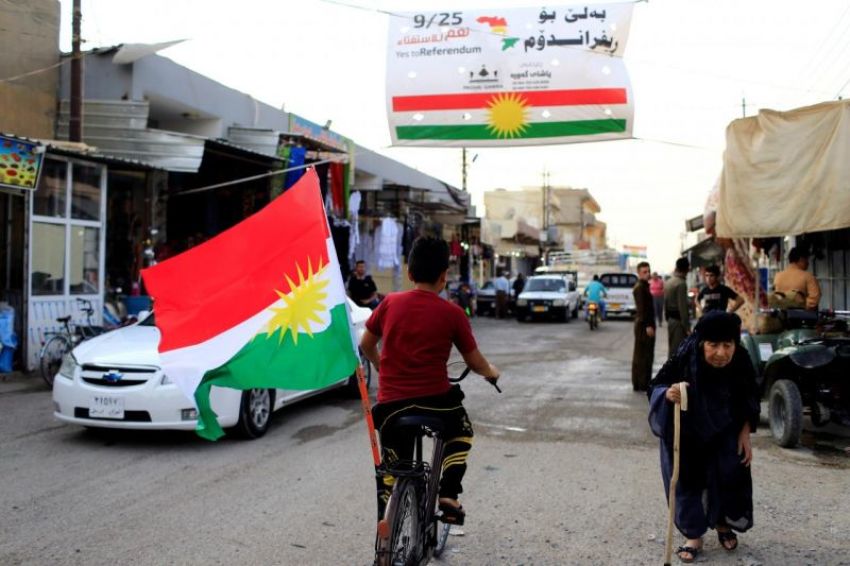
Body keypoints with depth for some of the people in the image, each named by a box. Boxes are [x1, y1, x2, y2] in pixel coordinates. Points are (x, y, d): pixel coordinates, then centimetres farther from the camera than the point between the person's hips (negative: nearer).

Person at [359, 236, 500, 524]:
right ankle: (448, 494, 16)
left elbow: (366, 345, 15)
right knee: (461, 433, 29)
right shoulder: (452, 313, -5)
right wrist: (491, 371, 26)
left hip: (391, 403, 2)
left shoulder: (390, 303, 1)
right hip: (435, 401, -2)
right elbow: (475, 363, 4)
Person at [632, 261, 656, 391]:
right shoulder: (640, 287, -14)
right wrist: (648, 325, -23)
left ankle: (639, 383, 19)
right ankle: (642, 384, -4)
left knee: (641, 355, 13)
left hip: (646, 324, 10)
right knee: (643, 355, -7)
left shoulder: (644, 286, 18)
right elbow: (641, 308, -20)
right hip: (644, 325, -10)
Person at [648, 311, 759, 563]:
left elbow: (750, 401, -6)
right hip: (686, 432, -2)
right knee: (688, 481, 3)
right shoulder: (684, 360, -34)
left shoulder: (741, 362, -24)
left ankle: (723, 523, 35)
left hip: (725, 432, 2)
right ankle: (693, 535, 22)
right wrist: (668, 394, -46)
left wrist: (745, 434, -7)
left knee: (730, 475, 6)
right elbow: (655, 387, -24)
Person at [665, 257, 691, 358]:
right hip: (679, 320, -9)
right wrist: (687, 327, -17)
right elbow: (683, 307, -20)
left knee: (672, 349, 15)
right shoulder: (681, 284, -17)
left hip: (671, 319, 9)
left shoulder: (668, 282, 10)